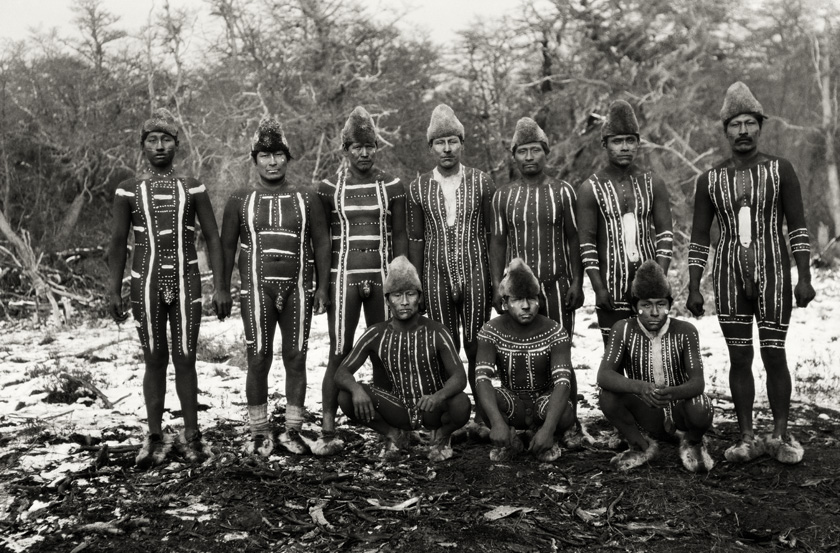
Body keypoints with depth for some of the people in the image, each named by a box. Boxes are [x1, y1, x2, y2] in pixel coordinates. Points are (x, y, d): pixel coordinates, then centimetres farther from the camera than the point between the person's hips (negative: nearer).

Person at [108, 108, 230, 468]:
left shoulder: (193, 188, 4)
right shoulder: (129, 190, 4)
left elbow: (212, 238, 3)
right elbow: (118, 244, 5)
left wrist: (220, 286, -4)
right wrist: (114, 291, -1)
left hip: (185, 282, 0)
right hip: (146, 283, 0)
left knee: (185, 359, 1)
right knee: (154, 361, 5)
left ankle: (191, 435, 10)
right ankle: (155, 438, 13)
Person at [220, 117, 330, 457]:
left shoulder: (306, 198, 8)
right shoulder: (240, 200, 7)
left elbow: (321, 242, 8)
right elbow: (227, 246, 9)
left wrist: (322, 286, 2)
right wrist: (223, 289, 2)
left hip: (298, 289, 1)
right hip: (256, 289, -1)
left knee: (296, 358, 4)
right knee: (258, 359, -1)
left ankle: (292, 430, 13)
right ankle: (259, 432, 10)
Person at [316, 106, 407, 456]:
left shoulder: (392, 187, 7)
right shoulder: (328, 189, 4)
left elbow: (400, 236, 8)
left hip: (382, 278, 1)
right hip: (343, 278, -1)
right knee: (339, 354, -3)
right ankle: (328, 433, 1)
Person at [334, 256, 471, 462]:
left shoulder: (436, 333, -13)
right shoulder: (376, 335, -7)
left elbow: (459, 377, -22)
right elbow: (341, 373, -11)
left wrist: (439, 396, -45)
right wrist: (356, 389, -36)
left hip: (432, 409, -2)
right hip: (399, 411, 2)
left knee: (461, 403, -36)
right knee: (346, 397, -22)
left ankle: (441, 436, 3)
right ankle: (393, 435, 7)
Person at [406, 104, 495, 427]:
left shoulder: (481, 182, 2)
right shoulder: (418, 188, 6)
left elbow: (492, 233, 3)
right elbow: (415, 239, 7)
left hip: (475, 275, -1)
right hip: (436, 277, 1)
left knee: (476, 347, 3)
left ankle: (482, 413, 12)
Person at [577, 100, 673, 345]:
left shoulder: (652, 183, 7)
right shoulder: (591, 188, 0)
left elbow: (665, 234, 5)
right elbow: (586, 244, -3)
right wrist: (598, 288, -9)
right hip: (612, 286, -2)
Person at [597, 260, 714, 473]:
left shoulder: (685, 331, -16)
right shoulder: (623, 329, -14)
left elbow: (698, 382, -22)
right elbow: (603, 375, -24)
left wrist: (672, 393, -45)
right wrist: (640, 387, -44)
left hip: (680, 407, -1)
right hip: (649, 415, 1)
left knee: (700, 410, -35)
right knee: (607, 395, -27)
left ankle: (692, 442, 6)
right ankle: (642, 446, 2)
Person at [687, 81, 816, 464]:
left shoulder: (780, 170, 1)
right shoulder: (709, 180, 6)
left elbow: (797, 227, 0)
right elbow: (698, 238, 8)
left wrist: (804, 278, -7)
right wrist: (693, 288, 3)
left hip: (773, 274, -2)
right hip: (729, 276, 2)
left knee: (774, 355, -1)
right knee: (739, 359, 5)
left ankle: (781, 436, 12)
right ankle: (747, 439, 12)